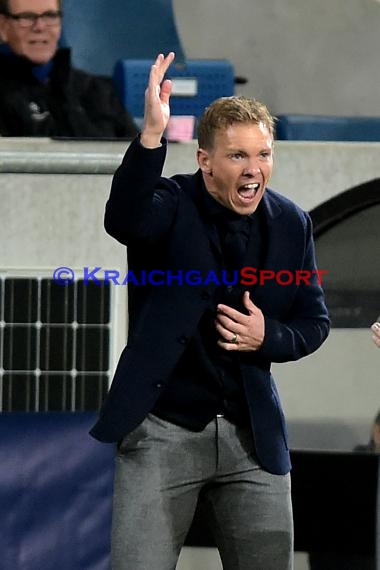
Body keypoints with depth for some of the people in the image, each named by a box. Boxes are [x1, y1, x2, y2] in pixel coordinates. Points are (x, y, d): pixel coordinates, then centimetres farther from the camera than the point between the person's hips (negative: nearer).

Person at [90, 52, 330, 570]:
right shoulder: (172, 204, -9)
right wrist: (152, 134, -45)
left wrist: (268, 336, -9)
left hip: (254, 434, 4)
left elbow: (315, 322, 12)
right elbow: (124, 220, -33)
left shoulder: (291, 224, 4)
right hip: (163, 429, -4)